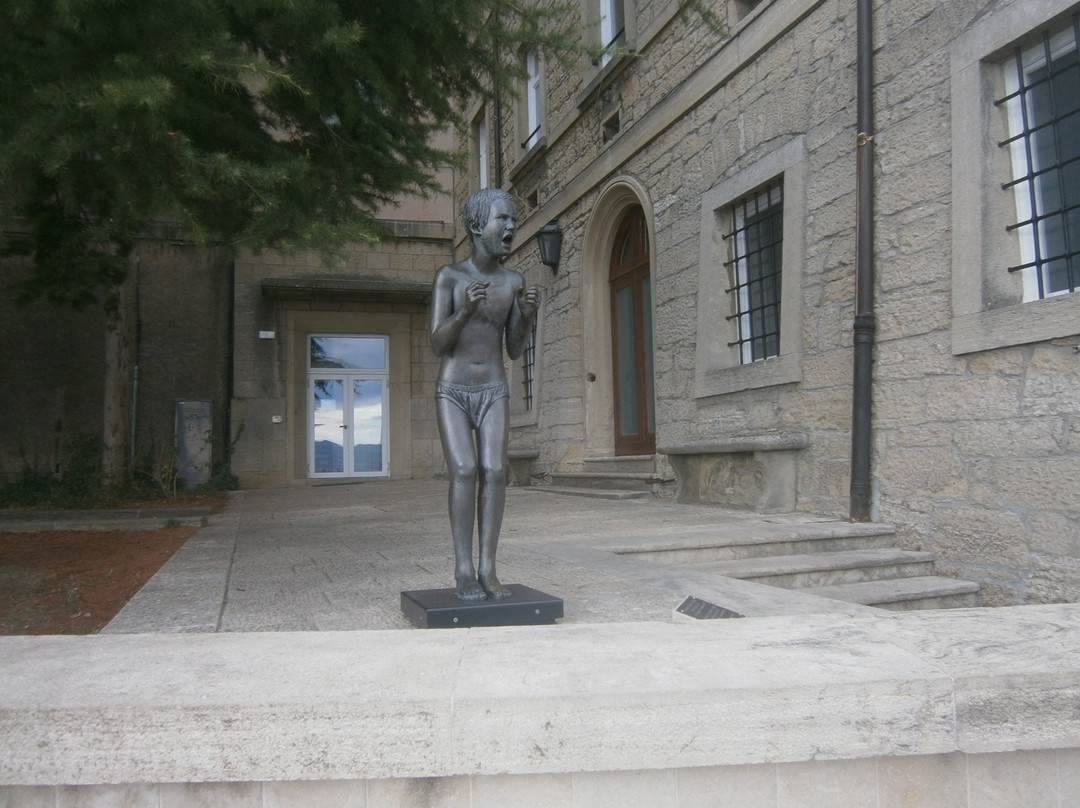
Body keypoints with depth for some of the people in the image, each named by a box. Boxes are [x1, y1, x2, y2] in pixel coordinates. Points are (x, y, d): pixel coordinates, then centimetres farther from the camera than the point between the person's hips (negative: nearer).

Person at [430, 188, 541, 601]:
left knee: (494, 472, -13)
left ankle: (487, 570, -8)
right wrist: (465, 311, -29)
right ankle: (463, 571, -10)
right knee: (464, 472, -17)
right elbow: (437, 345, -11)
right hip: (452, 392, -2)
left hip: (494, 392, 3)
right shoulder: (448, 276, -5)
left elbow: (515, 350, 4)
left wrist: (528, 315, -16)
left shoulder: (514, 281, 3)